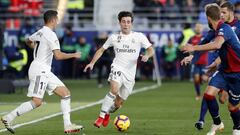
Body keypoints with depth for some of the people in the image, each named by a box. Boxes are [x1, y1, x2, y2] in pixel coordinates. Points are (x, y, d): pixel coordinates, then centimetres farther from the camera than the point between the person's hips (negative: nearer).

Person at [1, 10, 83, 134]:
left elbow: (28, 41, 32)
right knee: (37, 102, -14)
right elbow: (58, 56, -23)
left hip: (45, 71, 10)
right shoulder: (51, 35, -16)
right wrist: (73, 55, -9)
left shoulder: (40, 32, 12)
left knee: (65, 93, 5)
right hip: (39, 70, -10)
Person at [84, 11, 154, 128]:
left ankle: (108, 113, 40)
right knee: (114, 89, -32)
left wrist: (147, 56, -20)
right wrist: (92, 63, 5)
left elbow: (151, 50, 3)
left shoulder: (139, 37, 3)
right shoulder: (114, 38, 6)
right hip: (117, 68, -2)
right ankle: (101, 116, -27)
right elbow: (101, 50, 16)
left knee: (119, 103, 7)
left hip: (130, 74, 2)